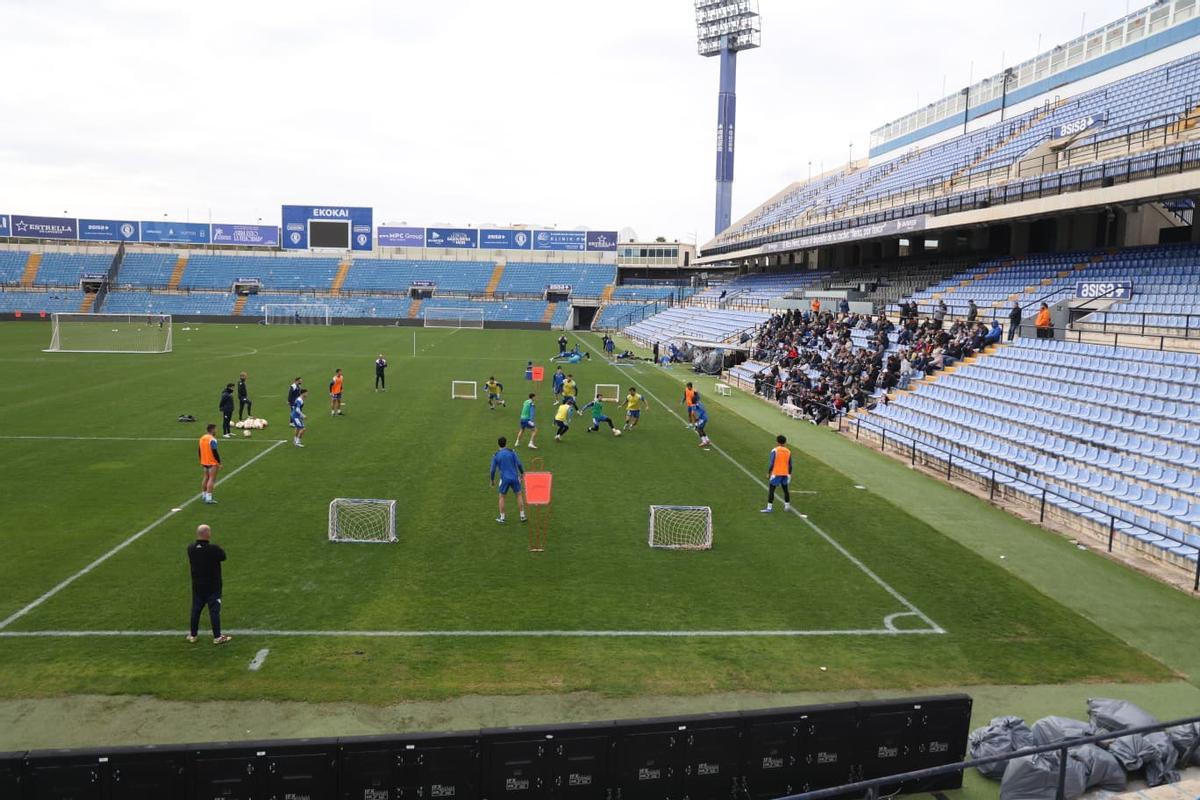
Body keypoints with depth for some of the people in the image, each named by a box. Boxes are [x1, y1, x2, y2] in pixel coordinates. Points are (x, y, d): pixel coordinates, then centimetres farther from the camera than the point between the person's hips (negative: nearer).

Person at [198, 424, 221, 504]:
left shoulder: (202, 438, 7)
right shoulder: (212, 440, -18)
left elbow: (200, 451, 14)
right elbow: (215, 452, -21)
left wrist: (201, 462, 23)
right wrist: (219, 462, -15)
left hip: (204, 462, 8)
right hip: (212, 463, -8)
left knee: (206, 477, 21)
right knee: (212, 479, -5)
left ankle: (203, 495, 29)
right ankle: (208, 498, -9)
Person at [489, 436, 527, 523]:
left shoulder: (496, 455, -1)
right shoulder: (511, 452, -3)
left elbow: (493, 469, 2)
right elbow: (518, 464, -6)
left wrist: (492, 480, 16)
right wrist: (522, 473, 10)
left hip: (504, 478, 0)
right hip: (514, 477, 0)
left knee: (502, 497, 16)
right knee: (519, 494, 15)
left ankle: (502, 517, 17)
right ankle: (522, 516, 15)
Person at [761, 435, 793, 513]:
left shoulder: (775, 450, -9)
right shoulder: (788, 451, 5)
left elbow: (771, 463, -12)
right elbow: (790, 465, 7)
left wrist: (768, 473, -5)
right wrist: (789, 474, 16)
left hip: (776, 473, -5)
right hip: (785, 474, 5)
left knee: (771, 490, -2)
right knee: (785, 490, 17)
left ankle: (769, 508, -7)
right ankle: (787, 506, 21)